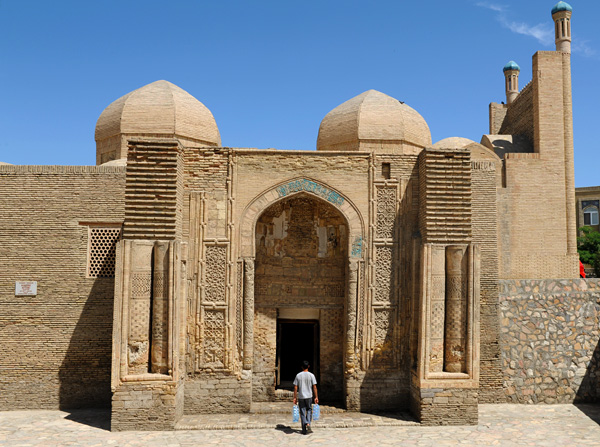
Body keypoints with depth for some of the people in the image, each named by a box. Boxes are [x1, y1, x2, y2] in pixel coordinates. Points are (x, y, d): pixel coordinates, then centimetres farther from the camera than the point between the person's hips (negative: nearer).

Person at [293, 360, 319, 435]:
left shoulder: (298, 375, -1)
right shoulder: (311, 375, -4)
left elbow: (295, 387, -1)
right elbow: (314, 387, -5)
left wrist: (295, 398, 5)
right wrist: (316, 397, 2)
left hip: (300, 397, 1)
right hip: (309, 396, 0)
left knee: (302, 412, 7)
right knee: (309, 410, 18)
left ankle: (304, 429, 8)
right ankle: (308, 424, -3)